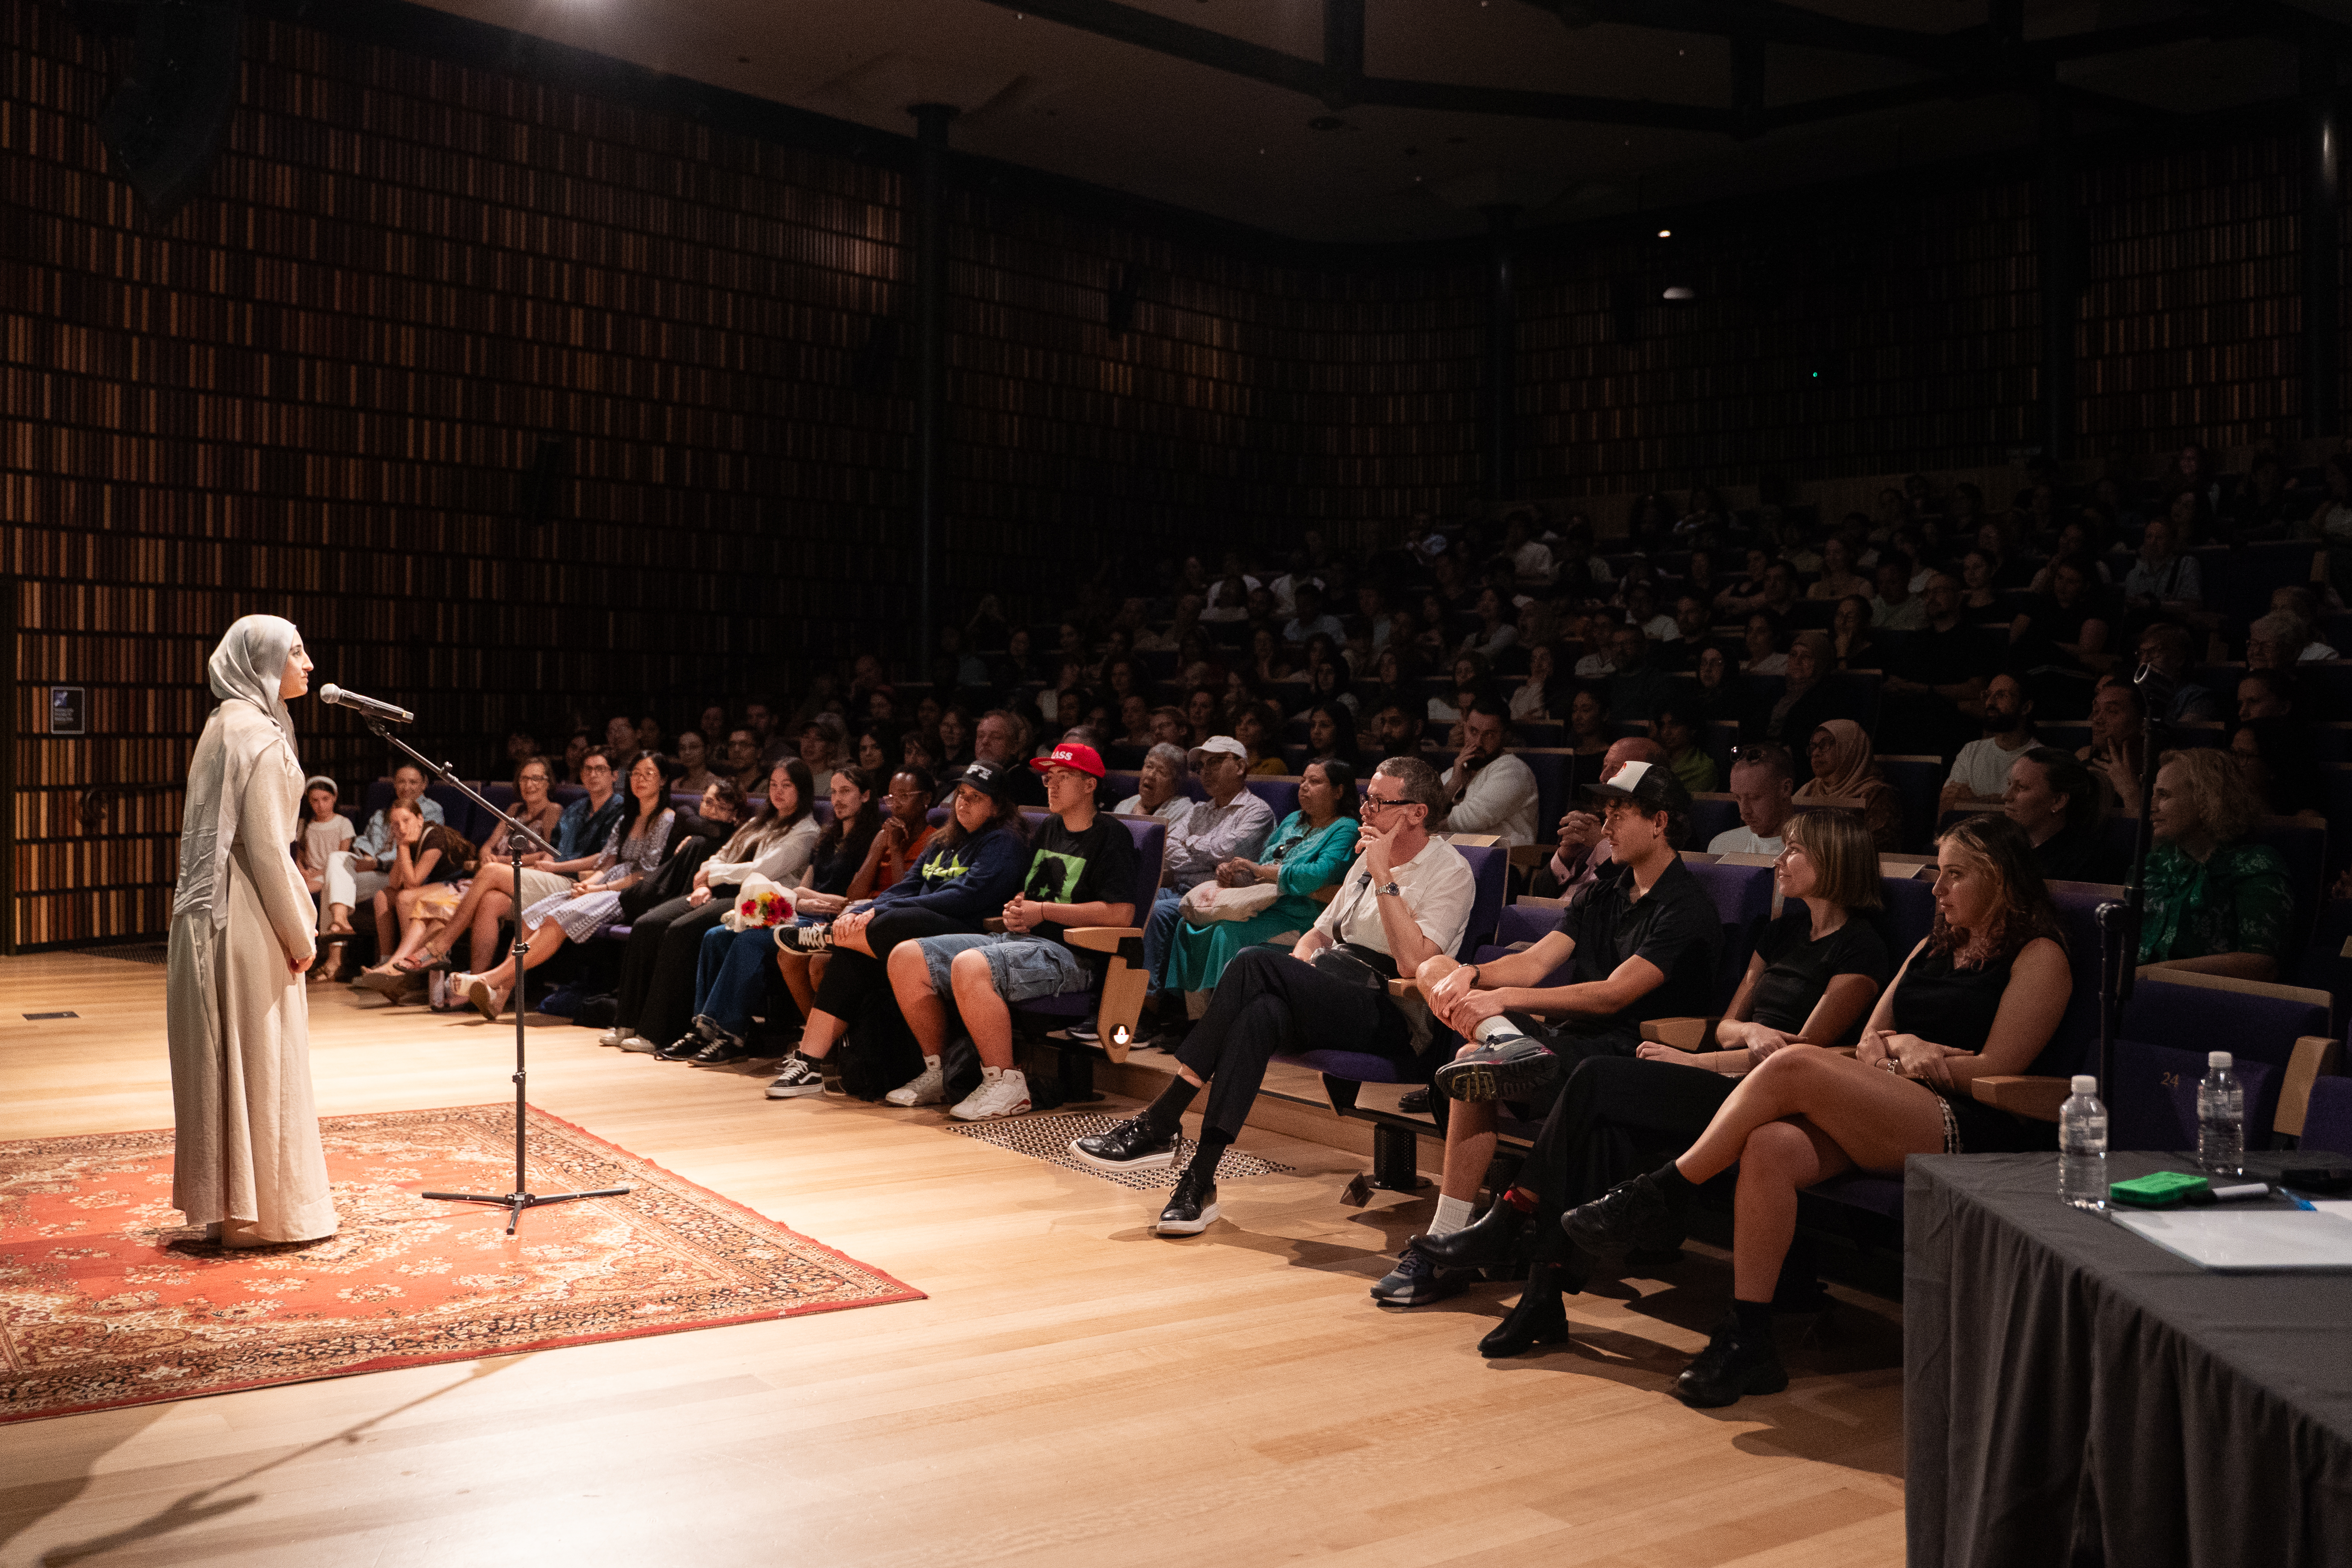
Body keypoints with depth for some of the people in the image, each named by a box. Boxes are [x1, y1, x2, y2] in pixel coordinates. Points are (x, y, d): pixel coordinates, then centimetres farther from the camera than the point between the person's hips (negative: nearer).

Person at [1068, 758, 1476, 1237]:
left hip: (1387, 1014, -6)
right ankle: (1199, 1181, -34)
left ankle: (1159, 1124, -26)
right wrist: (1294, 976, 5)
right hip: (1327, 999, 6)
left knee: (1254, 963, -28)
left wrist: (1383, 877, -15)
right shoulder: (1369, 857, 21)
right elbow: (1319, 932, 27)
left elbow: (1413, 964, -18)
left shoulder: (1450, 873, -3)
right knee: (1263, 1013, -31)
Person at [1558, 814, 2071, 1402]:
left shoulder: (2038, 956, 6)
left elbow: (1997, 1070, -5)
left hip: (1968, 1130, -6)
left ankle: (1664, 1193, -17)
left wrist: (1901, 1048, 3)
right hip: (1880, 1116, 6)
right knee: (1770, 1146, -27)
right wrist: (1901, 1047, -1)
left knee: (1793, 1066, -28)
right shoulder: (1934, 947, 27)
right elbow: (1867, 1045, 21)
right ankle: (1749, 1342, -25)